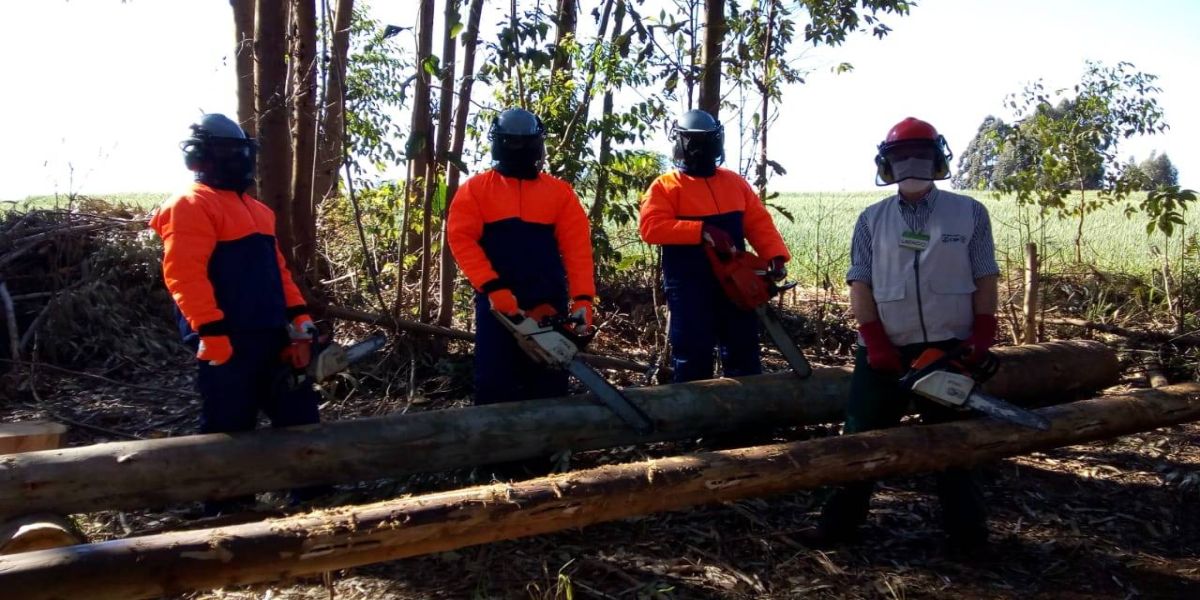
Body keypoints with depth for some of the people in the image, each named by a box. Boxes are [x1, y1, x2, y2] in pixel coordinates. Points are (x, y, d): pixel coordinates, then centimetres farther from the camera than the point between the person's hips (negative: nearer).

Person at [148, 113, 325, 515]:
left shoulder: (254, 208, 21)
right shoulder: (190, 205, -8)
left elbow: (276, 269, 21)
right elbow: (184, 275, -18)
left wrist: (299, 321, 12)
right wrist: (213, 334, -24)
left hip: (269, 335, 9)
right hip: (227, 342, -9)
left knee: (299, 414, 12)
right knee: (230, 429, 1)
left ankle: (312, 496, 23)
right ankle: (227, 510, 15)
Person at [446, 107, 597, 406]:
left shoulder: (559, 191, 8)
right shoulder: (476, 188, 5)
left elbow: (577, 247, 0)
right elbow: (461, 239, -6)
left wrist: (582, 297, -13)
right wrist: (493, 287, -17)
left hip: (549, 303, 1)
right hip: (496, 301, -1)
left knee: (549, 381, 7)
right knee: (494, 382, 2)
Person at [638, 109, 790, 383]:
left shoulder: (735, 182, 13)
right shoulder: (664, 187, -3)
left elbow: (759, 223, 8)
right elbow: (651, 226, -18)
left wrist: (776, 256, -9)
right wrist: (702, 232, -25)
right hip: (689, 288, -5)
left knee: (744, 351, 12)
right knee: (692, 356, 1)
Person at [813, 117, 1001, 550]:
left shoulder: (970, 213, 5)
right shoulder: (871, 220, 5)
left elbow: (985, 278, 4)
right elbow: (860, 283, 0)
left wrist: (982, 336, -5)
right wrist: (875, 343, -9)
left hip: (950, 348, 0)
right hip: (885, 350, 0)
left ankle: (965, 526, 24)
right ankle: (842, 519, 13)